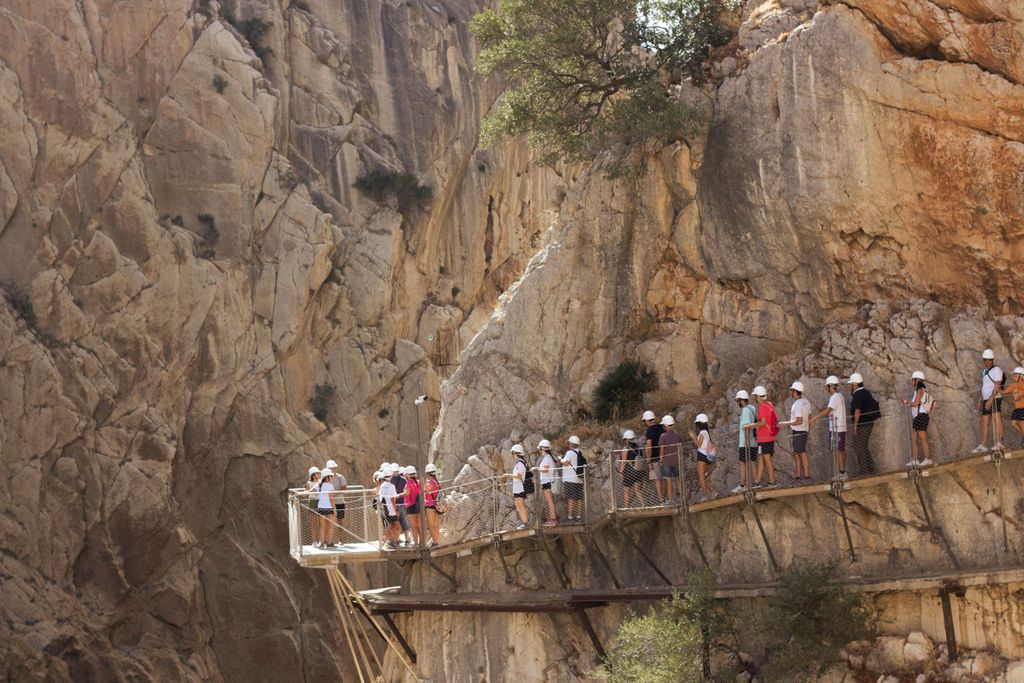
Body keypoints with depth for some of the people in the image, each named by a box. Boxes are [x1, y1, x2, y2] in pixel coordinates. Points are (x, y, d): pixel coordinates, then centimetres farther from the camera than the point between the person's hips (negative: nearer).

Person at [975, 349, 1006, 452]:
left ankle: (999, 443, -23)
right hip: (986, 400, 9)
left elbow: (997, 386, -18)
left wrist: (990, 400, -25)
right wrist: (980, 401, 21)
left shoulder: (996, 370, -9)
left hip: (995, 399, -9)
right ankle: (983, 445, 14)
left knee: (996, 420, -17)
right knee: (984, 422, 9)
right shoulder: (985, 370, 19)